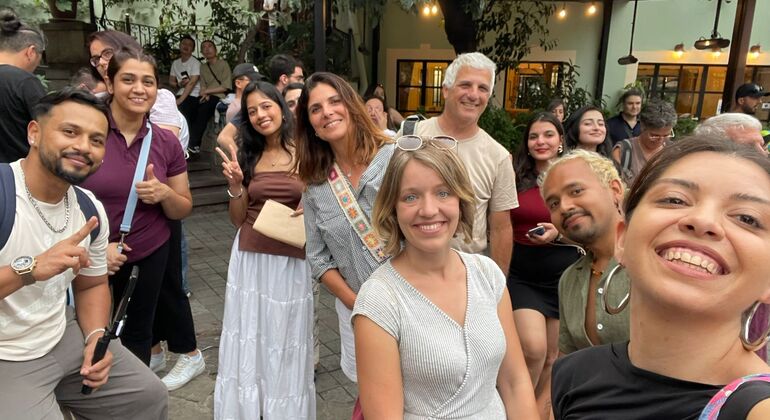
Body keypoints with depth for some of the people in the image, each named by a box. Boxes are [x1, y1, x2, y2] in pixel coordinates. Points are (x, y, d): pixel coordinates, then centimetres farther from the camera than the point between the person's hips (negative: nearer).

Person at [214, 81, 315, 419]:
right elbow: (238, 219, 6)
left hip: (292, 260, -2)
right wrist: (235, 185, -9)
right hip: (249, 258, 3)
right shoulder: (247, 157, 5)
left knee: (285, 344, 10)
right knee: (247, 342, 11)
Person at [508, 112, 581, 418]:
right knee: (533, 349, -14)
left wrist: (559, 232, -17)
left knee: (551, 355, 11)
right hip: (521, 276, -1)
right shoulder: (516, 178, 0)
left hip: (562, 277, 1)